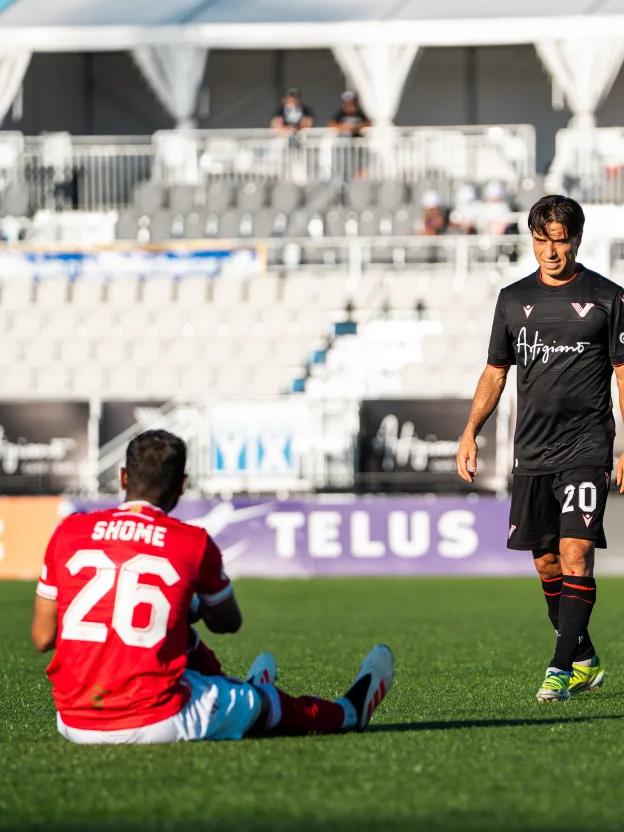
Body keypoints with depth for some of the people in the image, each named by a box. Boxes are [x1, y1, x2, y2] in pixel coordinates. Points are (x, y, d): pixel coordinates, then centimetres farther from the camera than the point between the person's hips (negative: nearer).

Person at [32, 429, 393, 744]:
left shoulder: (69, 532, 1)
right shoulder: (193, 543, -3)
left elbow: (42, 638, 5)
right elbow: (229, 623, 16)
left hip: (73, 724, 4)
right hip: (153, 723, -4)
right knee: (263, 699, 25)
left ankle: (237, 694, 60)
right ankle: (349, 712, 52)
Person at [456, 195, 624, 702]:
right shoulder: (514, 299, 11)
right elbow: (495, 373, 17)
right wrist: (470, 433, 6)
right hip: (532, 452, 4)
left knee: (575, 553, -15)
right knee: (547, 563, 7)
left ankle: (561, 669, -14)